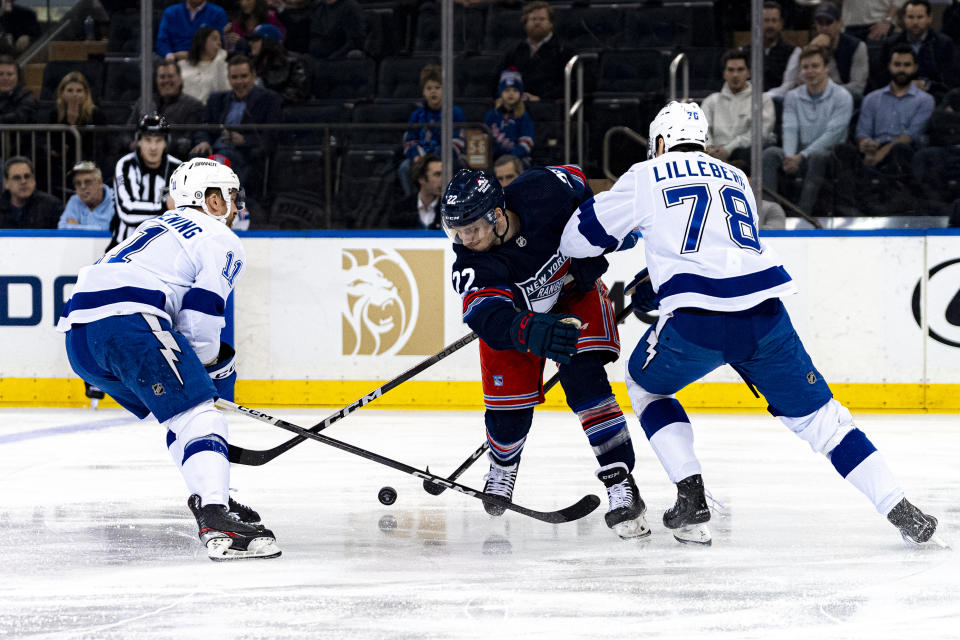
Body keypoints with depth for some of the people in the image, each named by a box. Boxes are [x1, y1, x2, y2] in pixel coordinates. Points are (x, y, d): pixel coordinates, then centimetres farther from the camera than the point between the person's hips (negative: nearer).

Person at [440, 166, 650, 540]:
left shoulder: (543, 192, -33)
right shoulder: (472, 267, -33)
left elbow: (579, 185, -9)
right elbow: (490, 317, -49)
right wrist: (531, 331, -70)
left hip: (574, 291, 0)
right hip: (514, 310, 0)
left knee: (583, 380, -21)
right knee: (509, 410, -4)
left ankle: (621, 485, -21)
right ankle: (502, 467, 33)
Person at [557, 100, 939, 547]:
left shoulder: (646, 177, 14)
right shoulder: (736, 179, 27)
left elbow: (580, 238, 18)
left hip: (696, 322, -3)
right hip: (764, 316, 3)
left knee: (646, 385, 25)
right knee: (814, 414, 12)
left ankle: (691, 498, 11)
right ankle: (900, 511, 1)